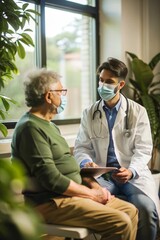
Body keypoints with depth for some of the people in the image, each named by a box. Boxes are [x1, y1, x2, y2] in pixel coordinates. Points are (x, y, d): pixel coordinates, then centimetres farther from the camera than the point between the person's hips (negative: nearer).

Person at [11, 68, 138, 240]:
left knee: (130, 211, 6)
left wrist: (93, 184, 3)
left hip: (70, 193, 10)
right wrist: (91, 194, -13)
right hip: (51, 203, -10)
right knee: (120, 223, -20)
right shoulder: (30, 127, -16)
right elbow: (52, 179, -22)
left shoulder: (49, 125, 17)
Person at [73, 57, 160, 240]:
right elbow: (81, 147, 8)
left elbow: (143, 149, 0)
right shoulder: (89, 114, 11)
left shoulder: (138, 112, 5)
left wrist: (131, 171, -19)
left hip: (133, 175, -1)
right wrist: (87, 162, -16)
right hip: (102, 174, 1)